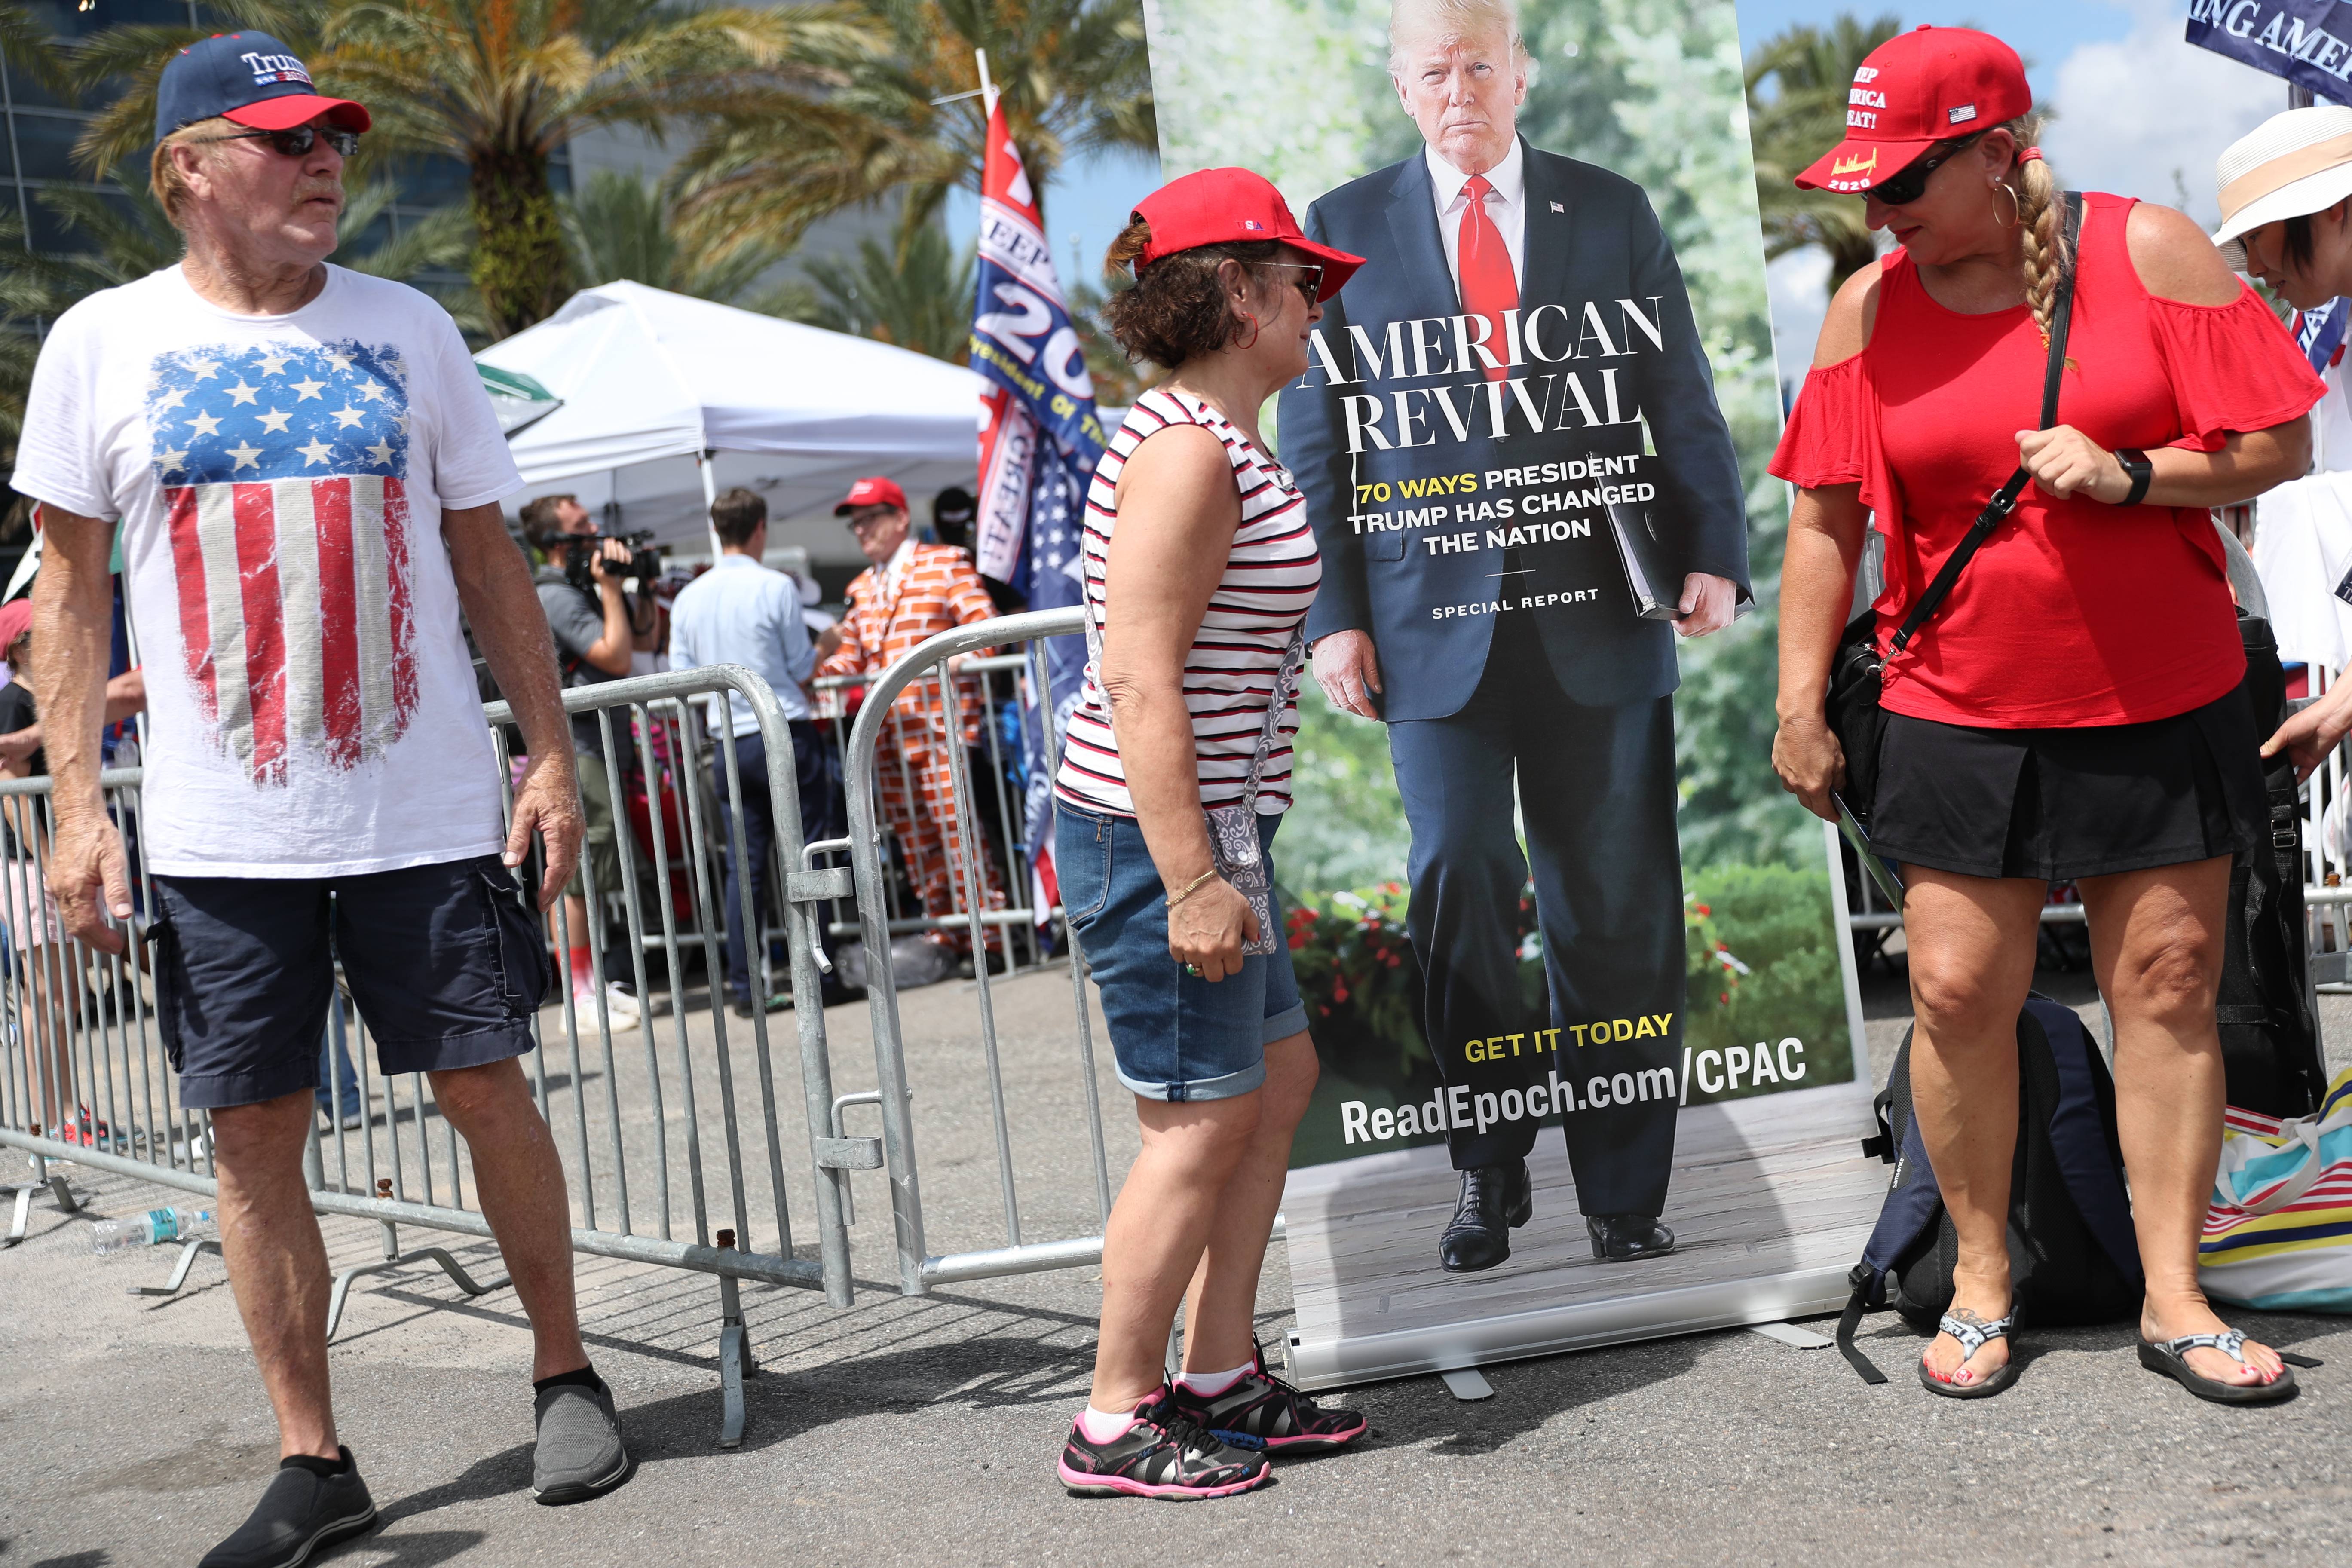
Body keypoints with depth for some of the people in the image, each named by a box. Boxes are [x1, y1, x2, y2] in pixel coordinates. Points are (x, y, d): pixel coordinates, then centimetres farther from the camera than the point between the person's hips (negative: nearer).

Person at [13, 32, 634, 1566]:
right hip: (221, 830, 0)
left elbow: (488, 557, 10)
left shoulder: (406, 328, 6)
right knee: (256, 1136, 4)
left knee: (486, 1088, 3)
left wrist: (553, 754, 4)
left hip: (428, 806, 0)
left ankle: (567, 1372, 24)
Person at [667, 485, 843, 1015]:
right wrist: (826, 646, 18)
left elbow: (682, 677, 8)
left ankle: (743, 986, 5)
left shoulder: (688, 598, 5)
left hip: (729, 743, 4)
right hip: (784, 734, -4)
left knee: (744, 866, 6)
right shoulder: (775, 588, -8)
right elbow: (801, 667, -3)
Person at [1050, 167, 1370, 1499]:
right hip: (1154, 838, -11)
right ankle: (1117, 1421, 10)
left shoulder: (1224, 442, 15)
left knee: (1279, 1079, 16)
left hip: (1197, 828, 11)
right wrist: (1190, 881, -26)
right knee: (1205, 1120, -3)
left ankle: (1219, 1375, 25)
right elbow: (1140, 681, -24)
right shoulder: (1186, 451, -17)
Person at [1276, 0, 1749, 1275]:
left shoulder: (1613, 213, 11)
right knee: (1457, 886, -5)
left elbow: (1681, 402, 10)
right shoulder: (1341, 230, 8)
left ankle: (1623, 1197, 16)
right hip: (1434, 621, -1)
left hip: (1599, 619, 1)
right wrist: (1333, 614, 0)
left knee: (1617, 915, 4)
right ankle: (1491, 1170, 15)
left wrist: (1714, 551, -2)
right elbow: (1316, 440, 7)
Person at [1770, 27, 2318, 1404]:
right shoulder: (1870, 307, 2)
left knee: (2170, 984, 2)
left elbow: (2280, 445, -4)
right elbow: (1825, 522, 5)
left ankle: (2175, 1295, 13)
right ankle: (1982, 1281, 17)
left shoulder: (2147, 252, -4)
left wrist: (2128, 475, -20)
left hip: (2164, 705, -1)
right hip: (1962, 712, 1)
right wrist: (1801, 707, 3)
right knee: (1959, 993, -1)